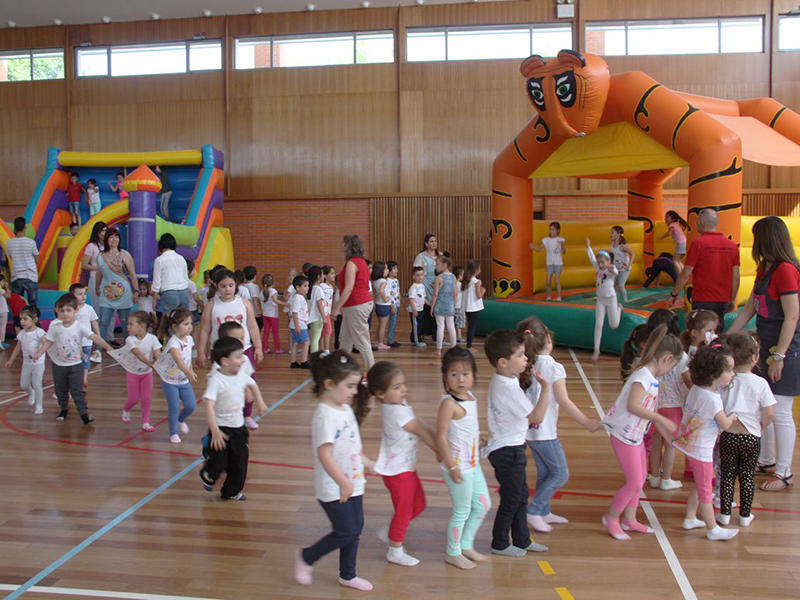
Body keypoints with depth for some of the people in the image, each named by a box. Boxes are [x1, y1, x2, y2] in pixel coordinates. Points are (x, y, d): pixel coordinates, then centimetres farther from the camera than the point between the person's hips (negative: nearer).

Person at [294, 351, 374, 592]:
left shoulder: (346, 409, 6)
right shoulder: (325, 416, -23)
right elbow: (324, 455, -28)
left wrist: (369, 464, 25)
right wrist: (343, 483, -28)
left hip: (352, 483, 9)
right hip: (334, 489, -9)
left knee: (356, 529, 15)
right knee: (345, 532, 0)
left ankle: (348, 575, 32)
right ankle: (305, 558, 22)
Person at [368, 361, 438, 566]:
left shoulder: (398, 404, 1)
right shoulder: (397, 411, -27)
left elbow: (422, 424, 3)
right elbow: (422, 433, -19)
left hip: (407, 467, 9)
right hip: (398, 471, -9)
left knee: (418, 504, 21)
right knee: (404, 511, 8)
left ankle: (388, 532, 36)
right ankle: (395, 551, 26)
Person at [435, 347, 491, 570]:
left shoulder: (470, 398, 4)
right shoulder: (449, 403, -21)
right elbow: (441, 437, -23)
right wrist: (451, 466, -22)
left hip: (473, 465, 9)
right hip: (458, 467, -9)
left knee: (483, 505, 18)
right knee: (462, 510, 5)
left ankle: (466, 545, 36)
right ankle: (453, 553, 24)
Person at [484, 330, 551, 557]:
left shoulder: (501, 381, 6)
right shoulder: (509, 389, -26)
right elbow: (537, 416, -24)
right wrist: (545, 387, -23)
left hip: (511, 447, 10)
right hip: (508, 451, -10)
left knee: (521, 495, 20)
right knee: (511, 499, 5)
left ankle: (522, 540, 33)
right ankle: (500, 544, 21)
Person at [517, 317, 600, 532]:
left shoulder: (526, 366, 2)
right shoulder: (554, 368, -17)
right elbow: (564, 401, -19)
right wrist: (586, 422, -12)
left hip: (529, 428, 7)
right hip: (545, 431, -7)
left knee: (544, 472, 19)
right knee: (561, 474, 5)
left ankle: (544, 513, 27)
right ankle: (533, 511, 3)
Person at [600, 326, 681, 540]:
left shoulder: (652, 379, 9)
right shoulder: (643, 375, -21)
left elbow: (650, 413, 19)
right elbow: (632, 406, -34)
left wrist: (667, 434, 21)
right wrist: (662, 419, -30)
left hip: (636, 437, 10)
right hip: (624, 436, -10)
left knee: (641, 478, 18)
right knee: (635, 483, -3)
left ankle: (629, 520, 32)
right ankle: (611, 518, 16)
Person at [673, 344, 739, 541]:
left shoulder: (695, 388, -3)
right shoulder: (713, 399, -27)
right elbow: (725, 425, -17)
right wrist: (733, 416, 4)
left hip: (688, 443, 8)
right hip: (701, 451, -8)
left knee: (700, 485, 23)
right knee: (705, 491, 6)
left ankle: (690, 519, 35)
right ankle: (713, 530, 20)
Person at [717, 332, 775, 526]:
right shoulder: (760, 383, -12)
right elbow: (769, 414, -10)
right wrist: (759, 428, 6)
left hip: (728, 436, 1)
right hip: (751, 437, -1)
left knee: (727, 474, 11)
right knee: (748, 476, 13)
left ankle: (724, 514, 14)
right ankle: (745, 516, 21)